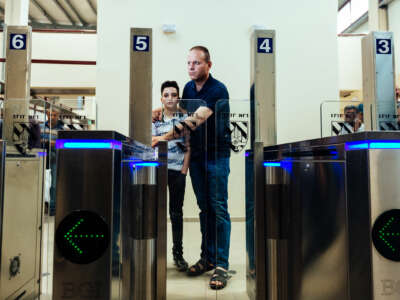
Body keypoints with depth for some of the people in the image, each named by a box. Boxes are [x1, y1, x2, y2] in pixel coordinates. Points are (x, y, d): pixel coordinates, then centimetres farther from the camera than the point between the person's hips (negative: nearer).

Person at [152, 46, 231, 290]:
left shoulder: (218, 90, -15)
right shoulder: (188, 88, 8)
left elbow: (197, 119, -28)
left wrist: (165, 137, -36)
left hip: (217, 154, -6)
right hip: (196, 154, 6)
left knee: (219, 208, -4)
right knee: (204, 207, 11)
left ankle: (221, 265, 3)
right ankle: (207, 258, 22)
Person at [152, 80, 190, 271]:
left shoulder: (184, 119, 6)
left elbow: (189, 148, 2)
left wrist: (184, 170, -5)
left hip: (177, 170, -1)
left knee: (176, 212, 5)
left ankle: (178, 254, 13)